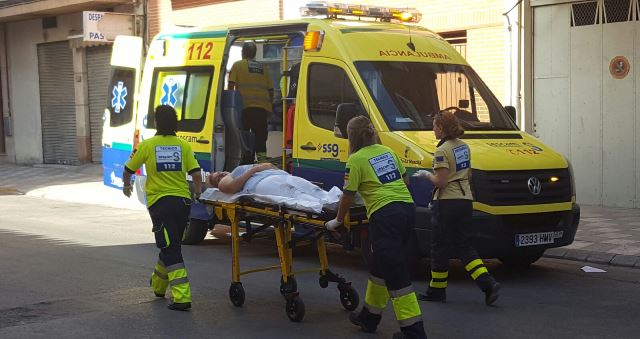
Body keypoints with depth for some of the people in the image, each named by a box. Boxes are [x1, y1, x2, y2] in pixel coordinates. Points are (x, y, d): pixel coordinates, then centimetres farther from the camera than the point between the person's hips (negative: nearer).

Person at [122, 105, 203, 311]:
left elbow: (128, 170, 7)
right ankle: (158, 285, 39)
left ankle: (182, 297, -15)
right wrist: (198, 194, 15)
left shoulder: (147, 145, -3)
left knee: (170, 249, -5)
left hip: (159, 202, -3)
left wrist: (126, 185, 29)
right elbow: (196, 174, -4)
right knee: (171, 246, 20)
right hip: (183, 201, 4)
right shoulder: (183, 146, 2)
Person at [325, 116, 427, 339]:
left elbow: (348, 196, -4)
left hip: (384, 214, -8)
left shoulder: (356, 159, -4)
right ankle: (369, 318, 34)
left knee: (396, 276, -4)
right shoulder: (387, 151, 16)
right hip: (407, 208, 8)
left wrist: (337, 220, 10)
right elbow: (404, 179, 21)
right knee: (381, 268, 21)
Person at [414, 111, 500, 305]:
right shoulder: (464, 147, 11)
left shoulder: (442, 151, -15)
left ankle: (437, 290, 15)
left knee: (440, 247, 5)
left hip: (447, 202, -8)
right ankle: (488, 283, -3)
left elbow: (441, 182, -19)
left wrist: (426, 174, -2)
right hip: (465, 200, 8)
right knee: (462, 245, 11)